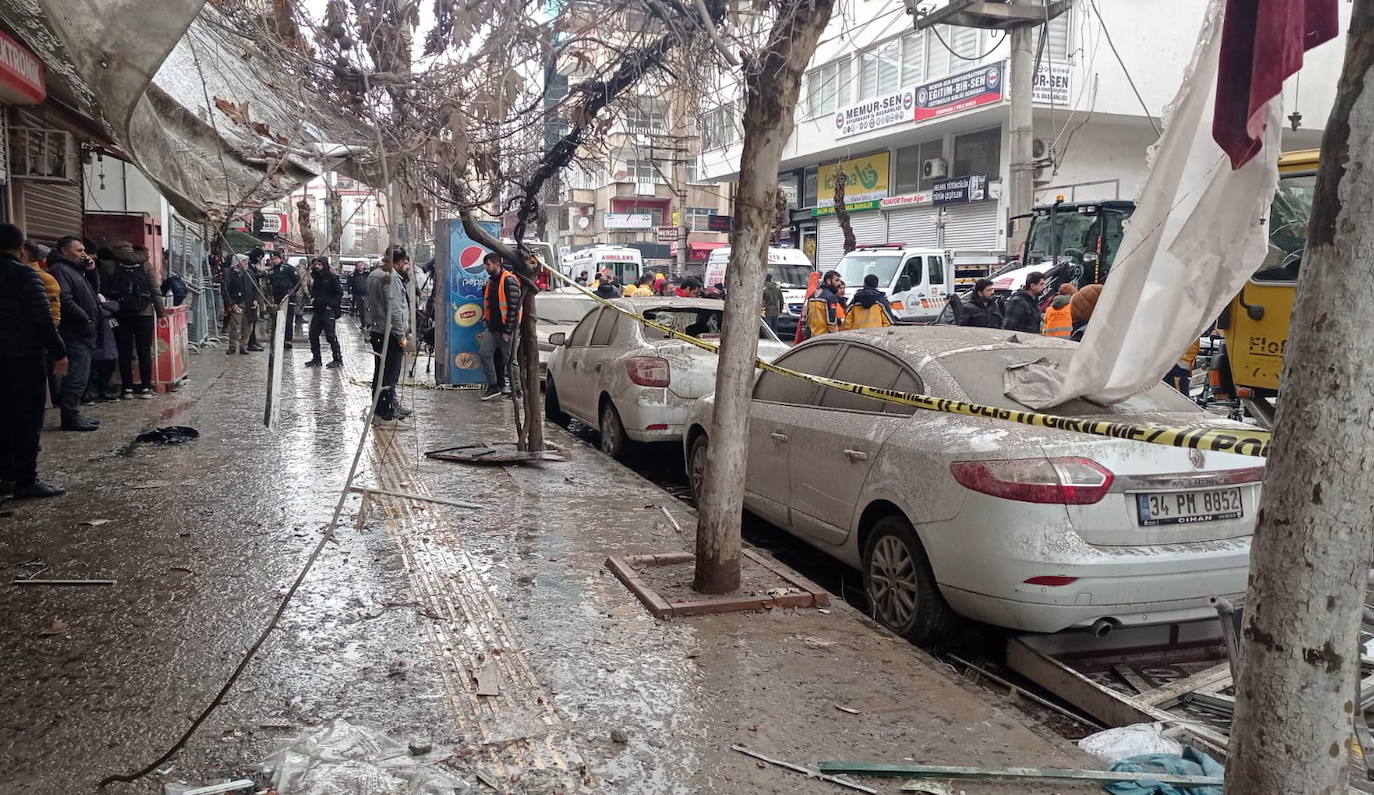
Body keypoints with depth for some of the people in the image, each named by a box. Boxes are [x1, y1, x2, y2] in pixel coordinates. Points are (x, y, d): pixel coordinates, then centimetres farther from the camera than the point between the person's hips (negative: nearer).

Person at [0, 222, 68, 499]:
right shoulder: (24, 274, -11)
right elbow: (42, 318, -16)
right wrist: (59, 352, -12)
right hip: (26, 355, -7)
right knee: (28, 419, -3)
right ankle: (26, 481, -2)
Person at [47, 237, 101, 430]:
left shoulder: (74, 269, 23)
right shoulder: (59, 269, -9)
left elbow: (88, 295, 24)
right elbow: (65, 300, -20)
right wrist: (86, 319, -15)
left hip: (83, 333, 10)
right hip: (74, 333, -10)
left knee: (81, 376, 13)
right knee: (76, 376, -11)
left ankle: (73, 415, 18)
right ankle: (71, 418, -8)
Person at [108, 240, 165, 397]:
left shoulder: (112, 265, 0)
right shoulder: (145, 264, 3)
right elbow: (155, 291, 0)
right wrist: (161, 312, 2)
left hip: (121, 315, 0)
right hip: (145, 314, 1)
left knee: (124, 352, 6)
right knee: (145, 351, 5)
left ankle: (127, 388, 6)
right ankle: (146, 387, 4)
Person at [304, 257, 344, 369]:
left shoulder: (331, 277, -9)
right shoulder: (316, 277, 13)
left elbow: (339, 293, -9)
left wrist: (331, 304, -15)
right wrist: (312, 298, 8)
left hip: (328, 310, -8)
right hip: (317, 310, 8)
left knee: (330, 335, -7)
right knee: (313, 334, 8)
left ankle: (338, 359, 1)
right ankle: (316, 358, 18)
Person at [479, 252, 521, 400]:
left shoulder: (509, 281, -15)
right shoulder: (491, 281, 14)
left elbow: (513, 307, -19)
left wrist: (508, 331, -20)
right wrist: (486, 319, 17)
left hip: (505, 328, -8)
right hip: (492, 327, 8)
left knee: (508, 358, 0)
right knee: (484, 353, -2)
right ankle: (494, 386, 5)